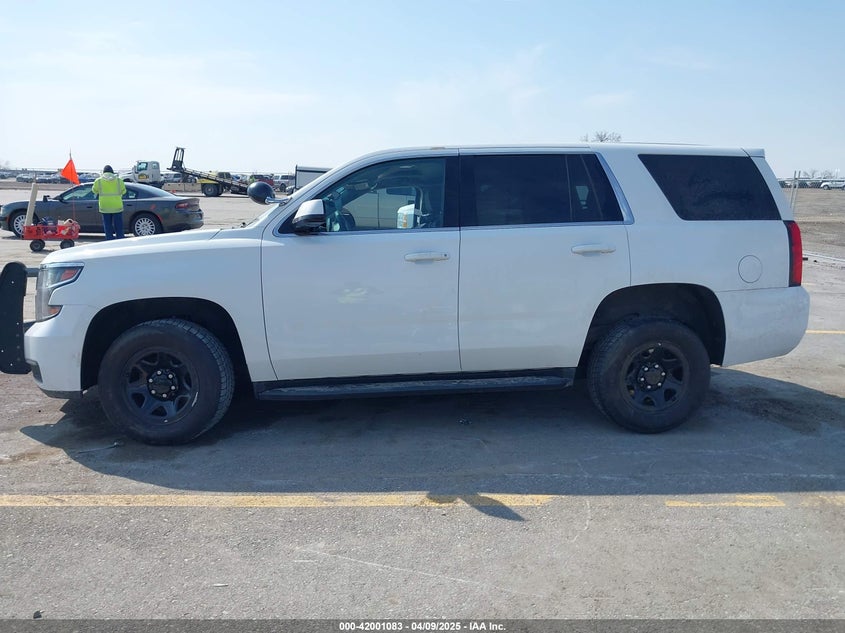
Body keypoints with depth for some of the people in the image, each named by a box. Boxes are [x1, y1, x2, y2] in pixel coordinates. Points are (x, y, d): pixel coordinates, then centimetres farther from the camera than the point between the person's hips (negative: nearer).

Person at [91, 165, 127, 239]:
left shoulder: (98, 180, -1)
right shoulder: (119, 179, -1)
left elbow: (94, 190, 13)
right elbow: (123, 191, 8)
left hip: (105, 207, 0)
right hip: (117, 206, 0)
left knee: (107, 226, 7)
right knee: (119, 226, 6)